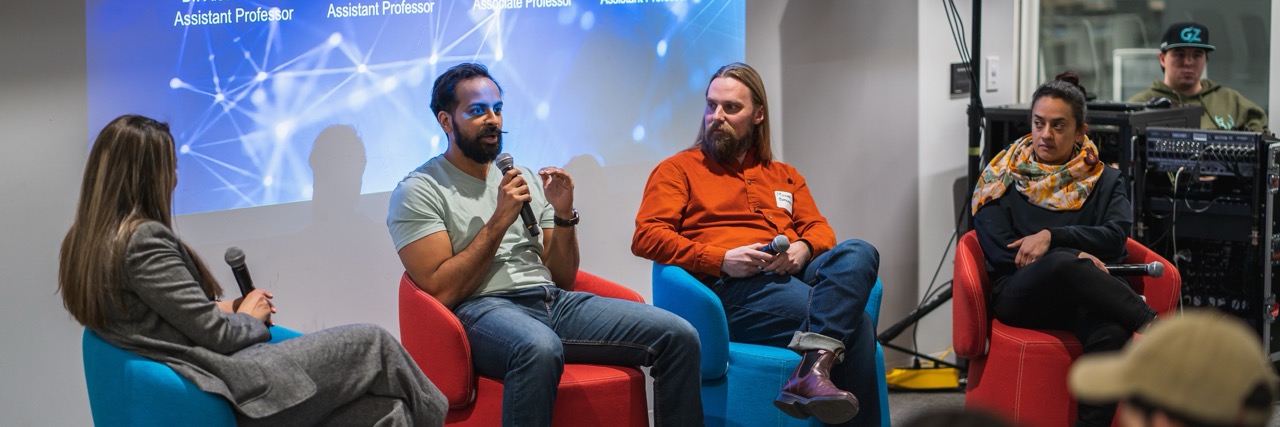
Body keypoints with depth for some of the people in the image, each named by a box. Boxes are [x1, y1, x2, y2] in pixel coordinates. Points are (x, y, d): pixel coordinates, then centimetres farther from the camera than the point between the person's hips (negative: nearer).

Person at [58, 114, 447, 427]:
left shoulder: (85, 242, 9)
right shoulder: (144, 240, -19)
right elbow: (217, 335, -16)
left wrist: (224, 310, 11)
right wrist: (251, 317, 5)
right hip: (226, 389, -10)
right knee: (374, 345, 5)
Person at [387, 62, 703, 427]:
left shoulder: (525, 178, 19)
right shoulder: (418, 191, 1)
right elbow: (441, 291, -10)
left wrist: (564, 215, 1)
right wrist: (499, 221, -10)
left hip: (555, 302, 6)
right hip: (484, 310, -6)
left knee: (679, 336, -15)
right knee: (540, 349, -43)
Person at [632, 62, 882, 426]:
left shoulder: (784, 176, 32)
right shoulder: (678, 170, 16)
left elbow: (820, 230, 22)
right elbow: (646, 236, 1)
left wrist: (803, 249, -5)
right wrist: (721, 259, -13)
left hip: (792, 274, 5)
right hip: (731, 287, -5)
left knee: (858, 252, -32)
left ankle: (813, 369, -45)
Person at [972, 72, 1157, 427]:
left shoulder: (1103, 180, 19)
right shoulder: (1004, 177, 15)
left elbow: (1116, 236, 1)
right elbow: (1000, 250, 2)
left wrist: (1052, 236, -13)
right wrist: (1074, 257, -9)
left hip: (1085, 296, 1)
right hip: (1020, 295, -1)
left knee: (1110, 334, -38)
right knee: (1063, 263, -39)